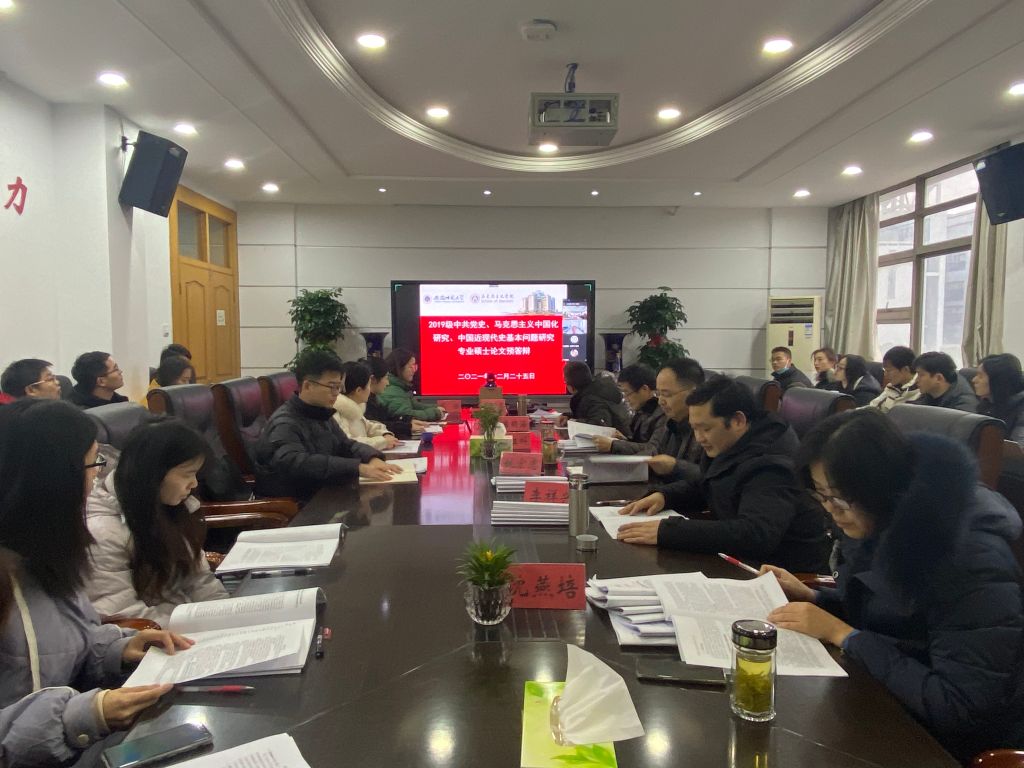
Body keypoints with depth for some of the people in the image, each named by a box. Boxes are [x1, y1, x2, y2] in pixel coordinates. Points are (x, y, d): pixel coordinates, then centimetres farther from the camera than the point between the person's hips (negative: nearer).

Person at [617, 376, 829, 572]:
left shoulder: (770, 466, -26)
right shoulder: (728, 445, 3)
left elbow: (755, 534, -39)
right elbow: (703, 487, 20)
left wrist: (666, 532, -39)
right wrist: (664, 496, -1)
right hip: (744, 560, 8)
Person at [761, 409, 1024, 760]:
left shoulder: (971, 557, -28)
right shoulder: (888, 526, -4)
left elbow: (962, 707, -29)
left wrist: (841, 634, -26)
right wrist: (811, 597, -4)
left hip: (953, 739, -7)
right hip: (884, 700, 7)